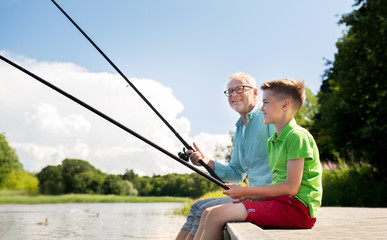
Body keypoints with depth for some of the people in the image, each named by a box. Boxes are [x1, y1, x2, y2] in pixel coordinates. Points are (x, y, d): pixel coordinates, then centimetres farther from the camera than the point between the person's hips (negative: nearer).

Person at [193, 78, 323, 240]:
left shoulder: (297, 136, -11)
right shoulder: (272, 141, 19)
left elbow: (291, 188, -17)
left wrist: (245, 191, -11)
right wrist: (253, 196, 0)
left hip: (297, 207, -9)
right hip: (279, 202, 9)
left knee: (216, 215, -20)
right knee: (209, 213, 0)